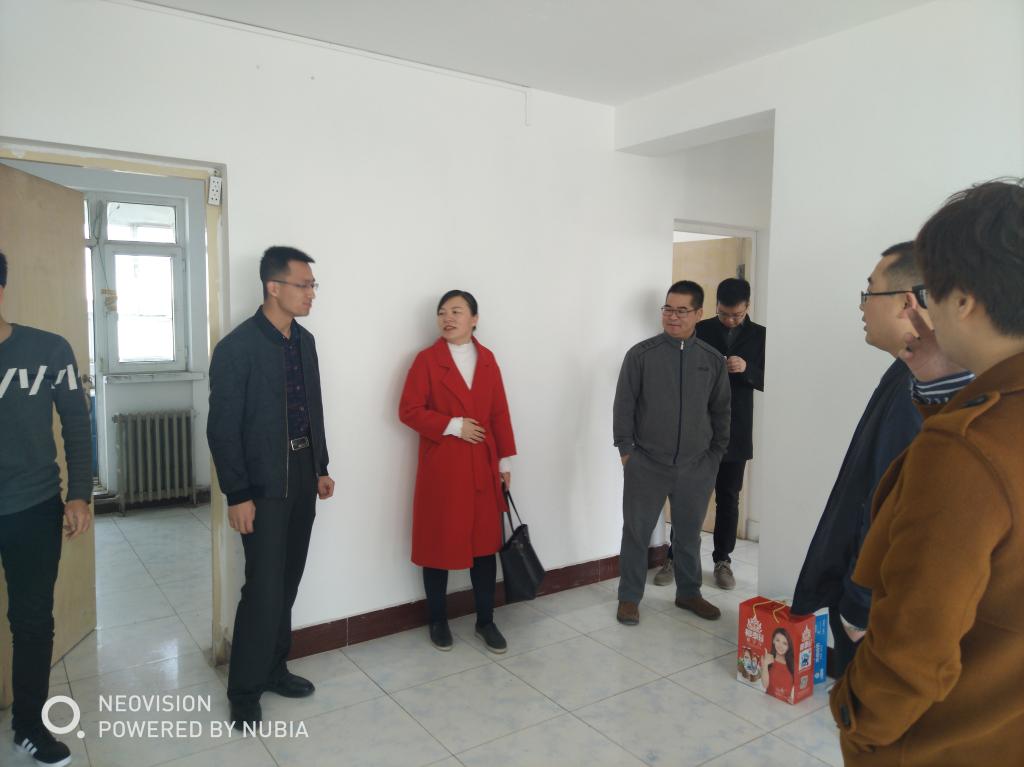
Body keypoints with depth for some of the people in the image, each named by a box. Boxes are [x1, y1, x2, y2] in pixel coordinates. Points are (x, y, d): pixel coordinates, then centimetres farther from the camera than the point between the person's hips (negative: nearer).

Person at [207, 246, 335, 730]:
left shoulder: (304, 340, 8)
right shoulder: (237, 347, -14)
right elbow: (223, 428, -14)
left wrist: (321, 467, 15)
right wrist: (237, 495, -15)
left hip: (302, 475, 7)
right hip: (264, 483, -7)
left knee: (287, 583, 15)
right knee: (264, 589, -3)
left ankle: (274, 669, 31)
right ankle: (244, 692, 14)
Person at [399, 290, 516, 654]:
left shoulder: (487, 358, 7)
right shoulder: (427, 359, -4)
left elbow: (499, 413, 9)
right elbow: (409, 410, -9)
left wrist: (505, 459, 6)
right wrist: (453, 426, -16)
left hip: (482, 466, 3)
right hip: (440, 467, -3)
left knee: (486, 543, 8)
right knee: (438, 544, 7)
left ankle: (485, 620, 23)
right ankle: (438, 621, 25)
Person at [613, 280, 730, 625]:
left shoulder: (713, 360, 3)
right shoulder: (641, 354, -5)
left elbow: (721, 411, 11)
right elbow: (623, 405, -3)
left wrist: (716, 454, 10)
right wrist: (626, 449, -5)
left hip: (696, 466, 2)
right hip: (646, 464, -2)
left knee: (689, 533, 16)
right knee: (636, 532, 6)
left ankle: (688, 593, 35)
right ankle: (629, 597, 21)